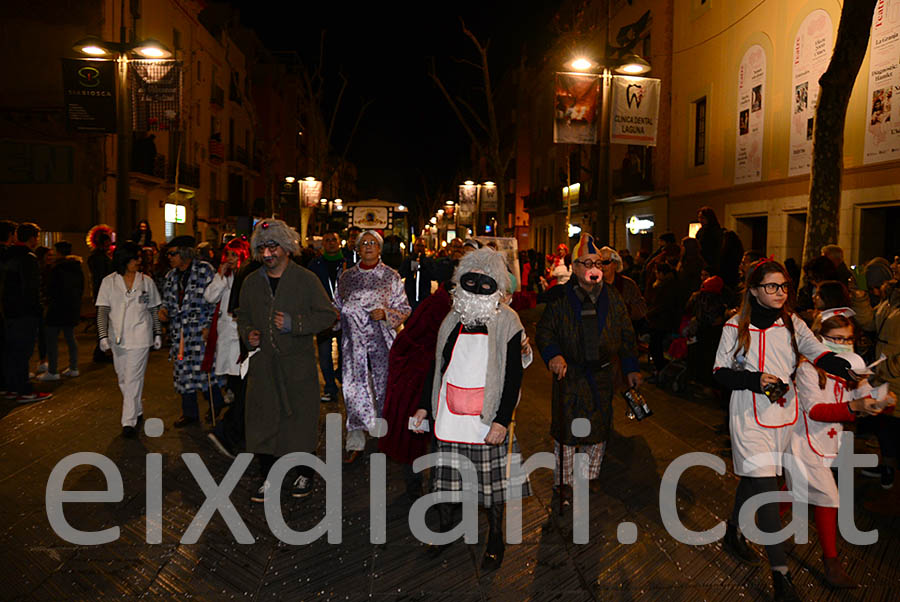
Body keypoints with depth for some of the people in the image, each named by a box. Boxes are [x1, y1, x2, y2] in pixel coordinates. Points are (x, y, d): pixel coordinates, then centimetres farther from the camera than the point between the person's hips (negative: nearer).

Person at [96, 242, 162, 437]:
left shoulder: (146, 281, 4)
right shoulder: (109, 282, 2)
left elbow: (154, 310, 9)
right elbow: (102, 311, -1)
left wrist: (158, 333, 7)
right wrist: (103, 336, -9)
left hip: (140, 338, -2)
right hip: (118, 338, 2)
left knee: (133, 380, -7)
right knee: (123, 380, 12)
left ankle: (129, 422, -4)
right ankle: (137, 411, 31)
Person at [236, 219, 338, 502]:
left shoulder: (306, 279, -3)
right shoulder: (251, 282, 10)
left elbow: (328, 314, -4)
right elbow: (243, 316, 22)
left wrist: (294, 323, -16)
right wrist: (248, 334, 0)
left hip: (298, 362, -3)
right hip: (263, 362, 4)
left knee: (301, 419, 4)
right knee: (262, 420, 5)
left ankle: (305, 474, 23)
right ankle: (269, 478, 19)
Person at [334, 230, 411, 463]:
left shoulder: (391, 276, 3)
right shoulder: (347, 276, 11)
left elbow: (404, 309, 3)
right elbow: (337, 307, 20)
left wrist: (385, 313, -14)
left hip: (382, 339, -2)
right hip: (354, 341, 2)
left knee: (383, 387, 6)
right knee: (354, 390, -2)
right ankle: (355, 442, 4)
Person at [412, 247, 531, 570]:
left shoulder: (506, 322, -7)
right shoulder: (453, 320, 7)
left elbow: (513, 376, -9)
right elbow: (437, 366, 15)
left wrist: (502, 421, -15)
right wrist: (424, 405, 12)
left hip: (488, 418, -4)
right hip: (449, 415, 4)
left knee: (492, 478, 7)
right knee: (446, 473, 11)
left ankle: (495, 540, 26)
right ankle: (444, 527, 33)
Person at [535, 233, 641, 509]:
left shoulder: (612, 297, 5)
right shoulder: (561, 298, -3)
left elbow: (626, 334, 10)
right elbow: (545, 331, 0)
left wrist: (630, 368, 7)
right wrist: (553, 354, -19)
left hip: (602, 375, 3)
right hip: (569, 375, -2)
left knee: (599, 430, 12)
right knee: (565, 430, 4)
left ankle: (591, 479, 32)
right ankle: (564, 483, 21)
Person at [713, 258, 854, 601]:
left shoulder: (793, 324, 3)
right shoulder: (736, 327, -5)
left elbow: (819, 353, -12)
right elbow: (720, 373, -3)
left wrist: (852, 372, -30)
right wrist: (755, 379, -19)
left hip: (783, 414, 4)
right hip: (750, 415, -4)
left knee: (753, 478, 17)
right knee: (766, 489, -7)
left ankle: (733, 536, 40)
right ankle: (780, 575, 1)